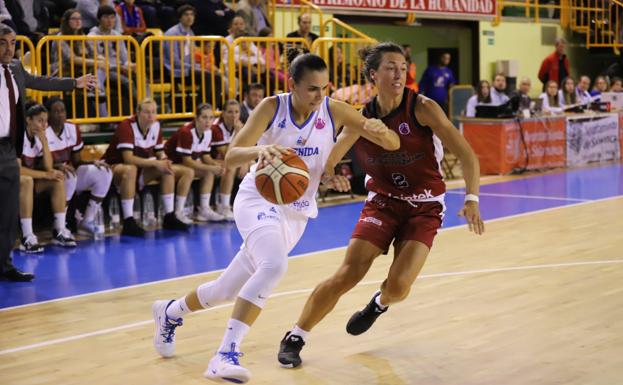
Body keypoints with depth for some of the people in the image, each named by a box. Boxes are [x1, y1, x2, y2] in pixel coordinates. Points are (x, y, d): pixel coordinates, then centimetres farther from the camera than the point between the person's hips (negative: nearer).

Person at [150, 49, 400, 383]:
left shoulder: (334, 111, -8)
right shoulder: (272, 107, -13)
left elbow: (392, 144, -11)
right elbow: (231, 157, -20)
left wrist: (379, 130, -34)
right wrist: (260, 149, -41)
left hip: (297, 213, 4)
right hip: (258, 200, -4)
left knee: (229, 289, 10)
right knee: (274, 265, -34)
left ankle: (169, 312, 40)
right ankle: (226, 355, -29)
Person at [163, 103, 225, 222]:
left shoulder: (208, 132, -4)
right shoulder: (186, 132, -29)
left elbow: (205, 156, 3)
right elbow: (187, 161, -29)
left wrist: (215, 164, -19)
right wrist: (211, 168, -29)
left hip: (187, 162, 8)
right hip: (171, 162, -8)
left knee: (209, 173, -6)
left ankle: (204, 209, -8)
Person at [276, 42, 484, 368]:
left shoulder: (422, 108, -16)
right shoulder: (362, 118, -6)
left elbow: (466, 155, -19)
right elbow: (326, 162, -2)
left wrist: (472, 199, -32)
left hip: (424, 209, -2)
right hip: (382, 203, 2)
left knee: (398, 286, -15)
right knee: (347, 275, -12)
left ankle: (379, 304, 24)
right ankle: (295, 337, 4)